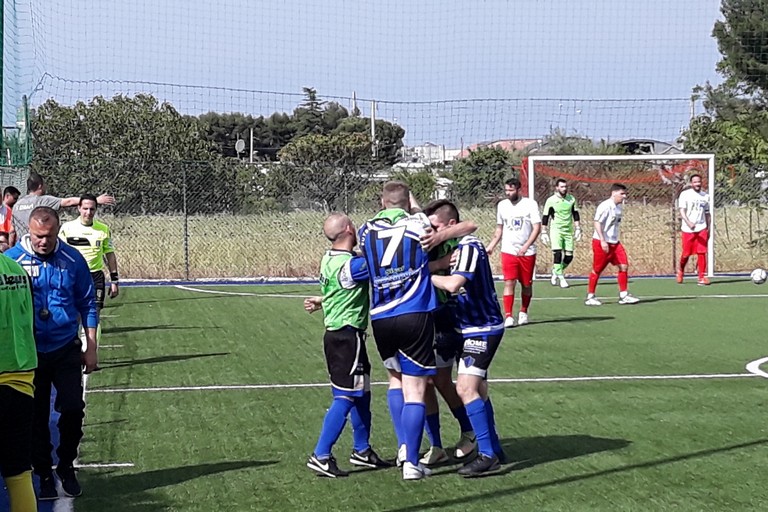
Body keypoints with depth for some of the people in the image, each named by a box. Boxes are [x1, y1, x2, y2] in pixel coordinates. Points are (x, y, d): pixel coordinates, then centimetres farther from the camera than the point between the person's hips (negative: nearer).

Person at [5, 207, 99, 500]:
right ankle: (44, 475, 22)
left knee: (73, 409, -4)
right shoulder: (11, 259, -8)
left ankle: (66, 467, 18)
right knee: (36, 418, 6)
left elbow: (87, 304, 5)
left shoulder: (72, 260, -4)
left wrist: (91, 347, 3)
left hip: (66, 351, 1)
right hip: (29, 353, 0)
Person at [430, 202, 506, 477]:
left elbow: (453, 284, -32)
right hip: (472, 329, 10)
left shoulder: (469, 247, -20)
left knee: (466, 388, -18)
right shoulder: (454, 247, 9)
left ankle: (487, 455, -16)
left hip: (483, 328, -10)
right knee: (477, 390, 15)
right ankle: (494, 449, 25)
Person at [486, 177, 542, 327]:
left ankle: (523, 312, 27)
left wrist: (526, 246, -18)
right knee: (509, 282, -10)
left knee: (526, 284, 8)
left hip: (527, 252, -2)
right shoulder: (502, 205, 8)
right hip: (508, 251, 2)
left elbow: (537, 228, -9)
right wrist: (491, 246, 8)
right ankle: (508, 316, -11)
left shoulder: (530, 204, -5)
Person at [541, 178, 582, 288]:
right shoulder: (551, 200, -4)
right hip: (556, 230, -4)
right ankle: (561, 278, -12)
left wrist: (578, 229, 7)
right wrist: (544, 232, -3)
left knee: (569, 256, 0)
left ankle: (556, 272, 24)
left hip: (568, 231, 4)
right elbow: (545, 217, 0)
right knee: (557, 253, -17)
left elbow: (575, 215, 14)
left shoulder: (571, 199, 6)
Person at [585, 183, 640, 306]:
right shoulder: (605, 206, -16)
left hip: (614, 243, 8)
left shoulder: (619, 206, 11)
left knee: (624, 266, -2)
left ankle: (623, 295, 4)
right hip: (601, 243, -8)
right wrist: (602, 241, -25)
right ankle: (590, 297, 12)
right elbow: (597, 223, -20)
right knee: (597, 270, 0)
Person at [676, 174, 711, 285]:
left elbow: (707, 214, 18)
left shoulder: (705, 196, 11)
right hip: (687, 229, -2)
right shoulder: (685, 194, -1)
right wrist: (688, 223, -26)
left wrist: (709, 229, 14)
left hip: (701, 228, 2)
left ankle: (702, 277, -5)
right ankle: (681, 270, 33)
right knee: (686, 254, 5)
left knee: (702, 253, -8)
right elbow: (682, 211, -10)